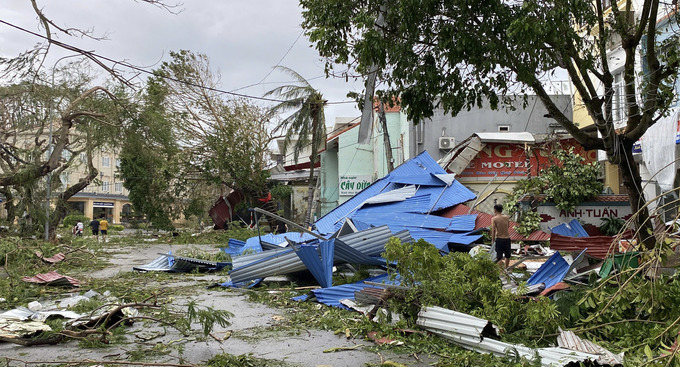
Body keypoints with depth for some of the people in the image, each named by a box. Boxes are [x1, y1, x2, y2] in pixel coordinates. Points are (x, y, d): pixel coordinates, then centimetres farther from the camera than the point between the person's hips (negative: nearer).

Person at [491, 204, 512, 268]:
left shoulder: (494, 219, -8)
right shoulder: (506, 217, 3)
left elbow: (493, 230, -13)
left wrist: (493, 240, -3)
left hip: (499, 239, -3)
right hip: (507, 238, 3)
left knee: (499, 257, 1)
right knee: (507, 255, 19)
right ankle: (506, 269, 31)